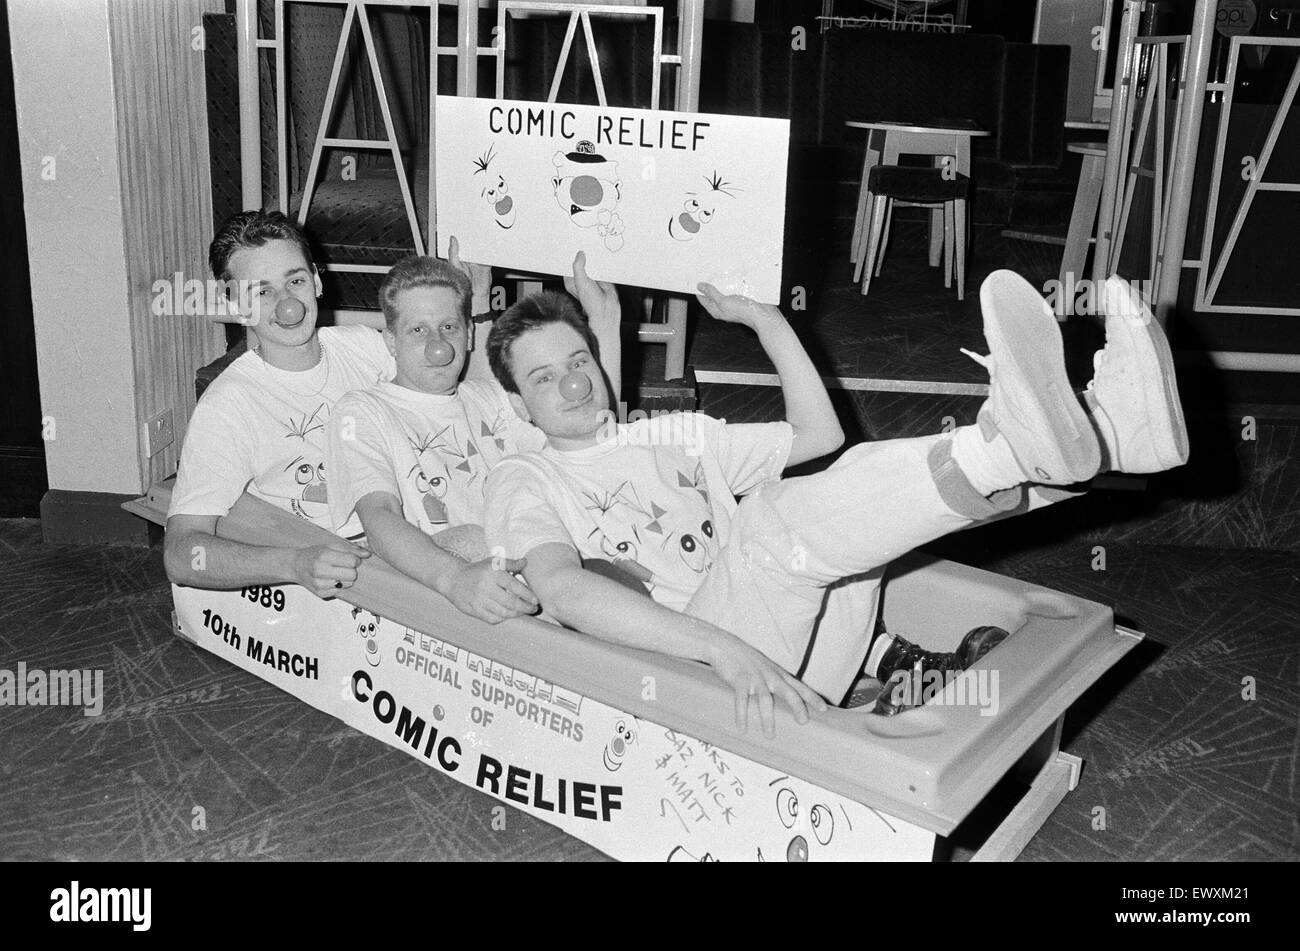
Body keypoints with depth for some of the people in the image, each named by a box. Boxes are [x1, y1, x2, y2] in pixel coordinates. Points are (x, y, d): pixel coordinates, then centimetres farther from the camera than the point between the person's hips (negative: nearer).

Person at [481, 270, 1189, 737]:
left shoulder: (673, 435, 24)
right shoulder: (525, 483, 5)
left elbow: (818, 434, 23)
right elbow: (562, 590, -17)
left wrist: (766, 320, 15)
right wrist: (725, 648, -31)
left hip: (798, 663, 6)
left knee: (856, 482, -10)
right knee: (769, 517, -30)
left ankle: (1107, 428, -27)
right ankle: (1024, 445, -47)